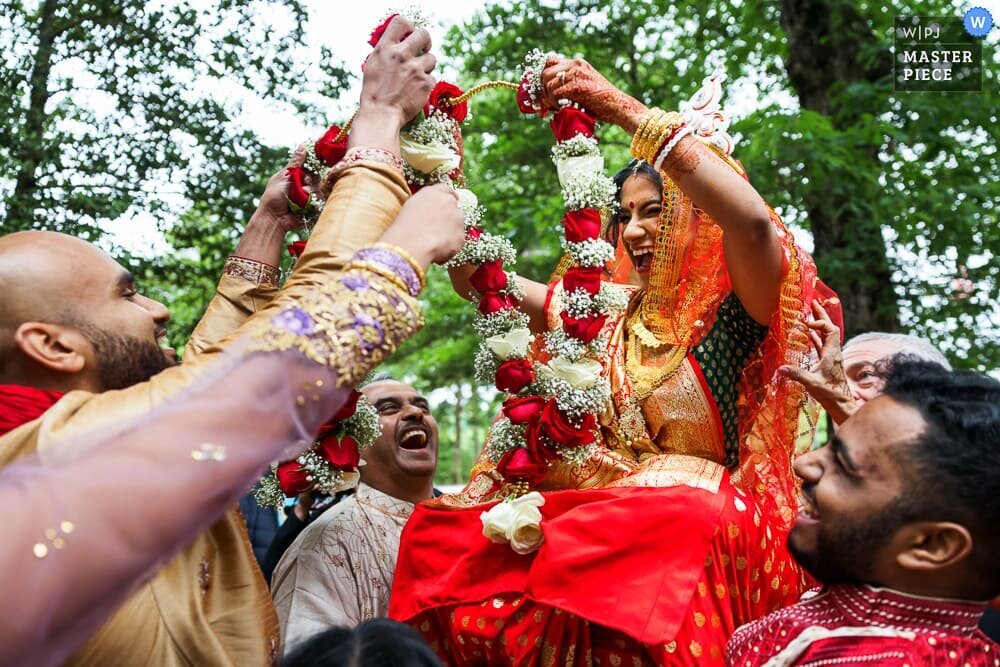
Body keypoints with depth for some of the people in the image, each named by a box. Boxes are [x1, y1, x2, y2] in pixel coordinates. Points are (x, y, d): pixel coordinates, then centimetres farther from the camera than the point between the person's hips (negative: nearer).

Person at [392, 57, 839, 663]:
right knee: (443, 535, -18)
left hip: (698, 533, -5)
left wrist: (625, 110, -20)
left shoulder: (736, 314, 1)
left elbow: (753, 223, -22)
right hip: (594, 521, 6)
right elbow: (474, 276, 19)